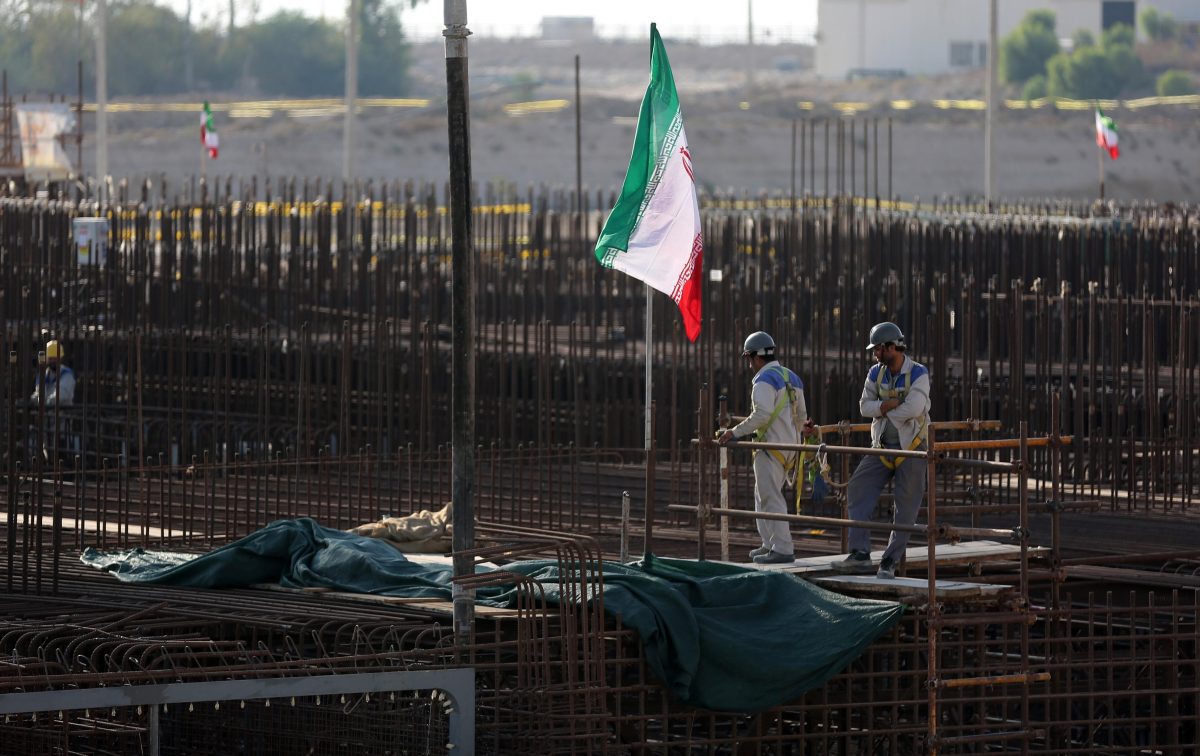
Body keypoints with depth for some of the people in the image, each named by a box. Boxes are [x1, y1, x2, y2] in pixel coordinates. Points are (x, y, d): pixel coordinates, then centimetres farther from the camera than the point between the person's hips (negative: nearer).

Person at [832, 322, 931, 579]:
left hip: (911, 447, -5)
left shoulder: (918, 374, -13)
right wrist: (889, 406, -18)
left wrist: (884, 410, -12)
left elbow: (914, 408, -25)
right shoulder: (876, 373, 4)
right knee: (858, 491, -6)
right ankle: (860, 554, -7)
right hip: (882, 447, 5)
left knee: (905, 508, -2)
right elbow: (865, 406, -1)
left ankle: (890, 563, 3)